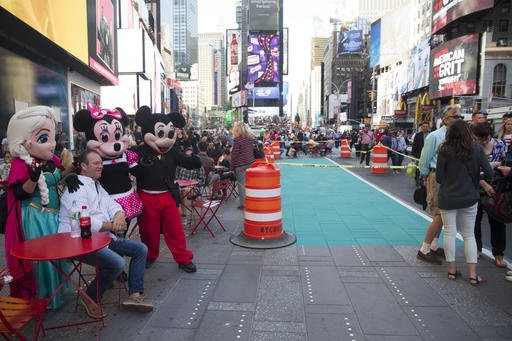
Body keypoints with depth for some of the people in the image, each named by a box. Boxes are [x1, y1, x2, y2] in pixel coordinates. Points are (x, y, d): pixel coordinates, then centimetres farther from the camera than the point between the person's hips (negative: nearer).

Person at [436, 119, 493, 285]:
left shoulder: (445, 150, -12)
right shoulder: (477, 149, -6)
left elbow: (438, 177, -8)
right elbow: (489, 173, -5)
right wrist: (473, 178, 14)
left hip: (448, 198, -1)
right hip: (469, 198, 2)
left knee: (450, 233, 10)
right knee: (469, 235, 12)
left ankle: (452, 270, 20)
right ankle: (473, 274, 14)